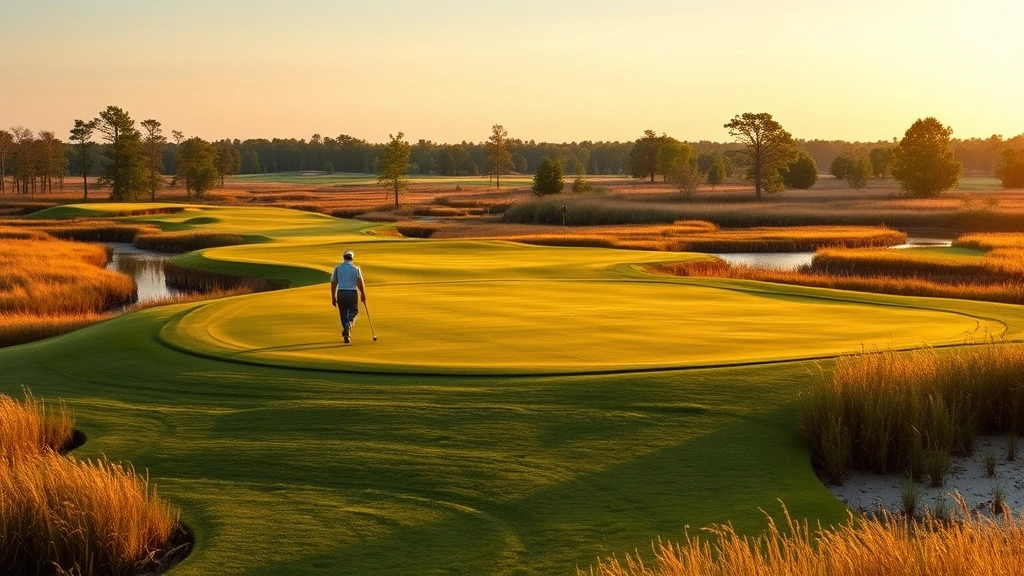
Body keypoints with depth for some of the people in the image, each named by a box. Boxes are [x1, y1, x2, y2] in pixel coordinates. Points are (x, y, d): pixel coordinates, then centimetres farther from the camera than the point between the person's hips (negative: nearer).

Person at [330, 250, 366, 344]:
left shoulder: (337, 268, 7)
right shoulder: (356, 268, 3)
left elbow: (333, 284, 6)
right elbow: (360, 284, -6)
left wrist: (333, 298, 12)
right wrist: (363, 296, 4)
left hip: (340, 293, 2)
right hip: (352, 293, -2)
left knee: (344, 314, 12)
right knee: (353, 312, 9)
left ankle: (346, 335, 14)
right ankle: (347, 328, -18)